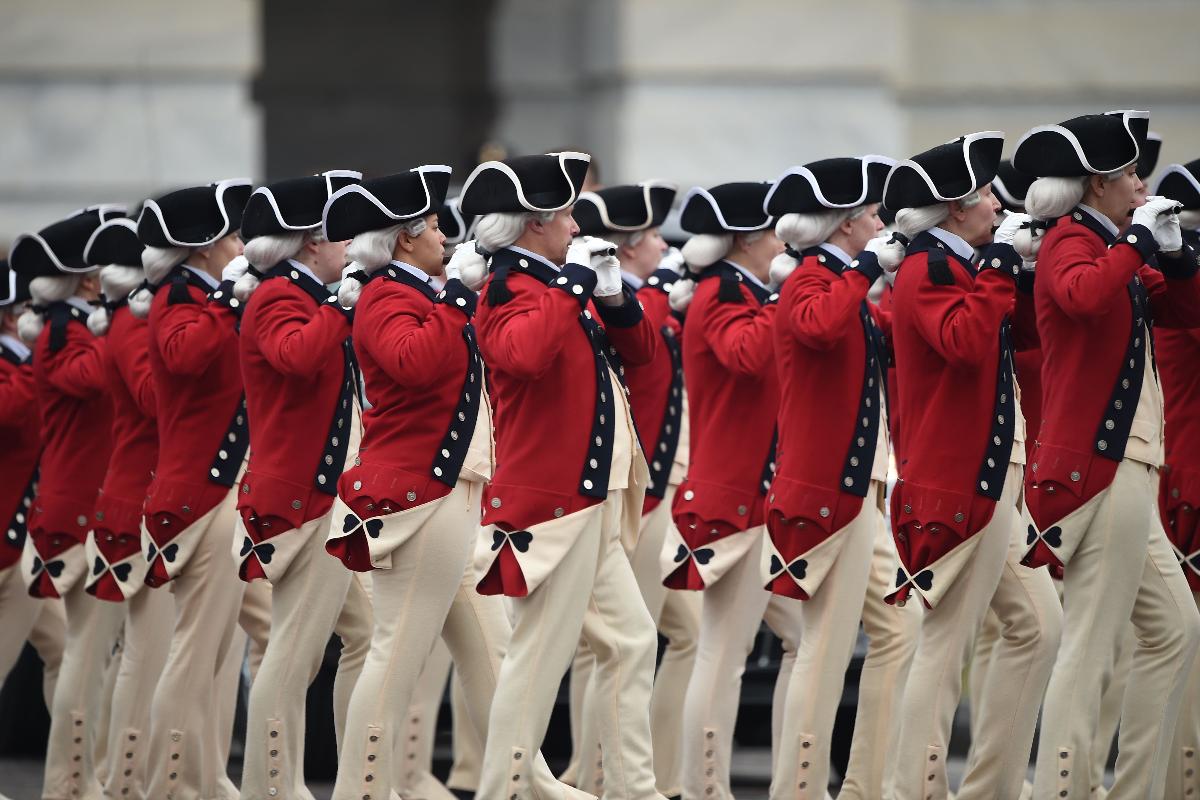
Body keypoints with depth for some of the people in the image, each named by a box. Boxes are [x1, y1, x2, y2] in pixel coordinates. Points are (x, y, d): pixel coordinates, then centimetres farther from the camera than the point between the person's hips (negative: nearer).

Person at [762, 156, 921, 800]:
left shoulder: (838, 281, 16)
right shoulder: (811, 280, -12)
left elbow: (890, 338, 24)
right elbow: (819, 325, -35)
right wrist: (866, 269, -24)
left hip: (856, 487, 10)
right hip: (827, 490, -10)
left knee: (898, 629, 12)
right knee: (827, 649, -9)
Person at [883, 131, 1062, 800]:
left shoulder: (955, 267, 16)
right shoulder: (928, 272, -14)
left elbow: (1004, 337, 26)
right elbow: (967, 342, -31)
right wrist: (999, 264, -23)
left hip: (991, 480, 10)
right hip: (958, 484, -10)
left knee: (1038, 626, 10)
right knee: (948, 644, -7)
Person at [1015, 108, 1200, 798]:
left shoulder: (1109, 247, 18)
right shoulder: (1072, 243, -10)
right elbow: (1083, 296, -33)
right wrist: (1137, 241, -21)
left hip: (1123, 469, 10)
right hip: (1102, 470, -10)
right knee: (1092, 649, -11)